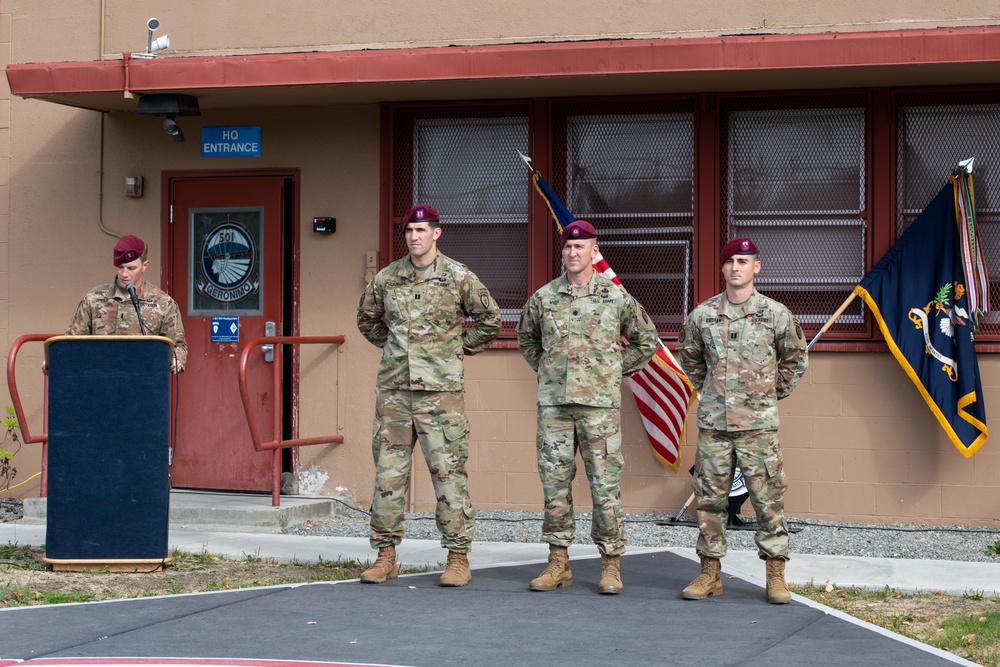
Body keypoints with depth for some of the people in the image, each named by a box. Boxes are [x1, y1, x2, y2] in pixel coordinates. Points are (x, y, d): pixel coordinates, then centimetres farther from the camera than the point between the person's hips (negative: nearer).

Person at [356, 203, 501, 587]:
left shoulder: (459, 277, -2)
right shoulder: (386, 278, 7)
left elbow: (489, 320, 8)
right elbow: (367, 319, 25)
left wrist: (459, 351, 6)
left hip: (440, 389, -3)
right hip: (393, 388, 4)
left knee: (448, 472, -4)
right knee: (388, 471, 4)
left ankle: (458, 559, 2)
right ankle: (386, 556, 12)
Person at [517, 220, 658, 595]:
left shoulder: (616, 297, 2)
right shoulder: (544, 297, 7)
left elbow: (646, 341, 13)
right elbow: (526, 338, 25)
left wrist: (615, 371, 8)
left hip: (599, 404, -2)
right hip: (553, 404, 2)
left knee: (606, 485, -2)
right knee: (555, 483, 5)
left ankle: (611, 565, 5)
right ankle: (558, 564, 12)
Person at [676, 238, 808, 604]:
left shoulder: (775, 314, 0)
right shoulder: (702, 315, 5)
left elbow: (795, 358, 15)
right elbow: (689, 356, 22)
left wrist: (775, 393, 12)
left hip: (758, 423, -2)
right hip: (713, 422, 2)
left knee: (768, 498, -2)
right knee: (709, 497, 5)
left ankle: (776, 577, 5)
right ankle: (710, 574, 14)